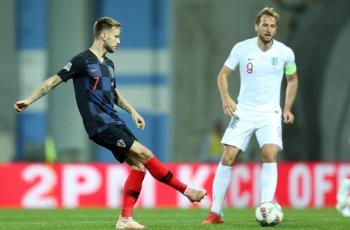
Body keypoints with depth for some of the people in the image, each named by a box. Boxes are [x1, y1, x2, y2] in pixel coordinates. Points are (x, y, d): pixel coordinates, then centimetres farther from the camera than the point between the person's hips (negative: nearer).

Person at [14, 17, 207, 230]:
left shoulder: (108, 64, 17)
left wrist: (132, 111, 23)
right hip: (100, 126, -9)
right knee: (144, 154, -14)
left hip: (115, 124, 9)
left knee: (137, 164, -1)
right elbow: (54, 81, -6)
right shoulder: (83, 61, -7)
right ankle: (185, 190, -7)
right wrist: (29, 100, -11)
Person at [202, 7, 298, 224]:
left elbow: (292, 79, 15)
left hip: (270, 113, 0)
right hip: (244, 111, 0)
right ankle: (216, 212, 1)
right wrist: (226, 98, -12)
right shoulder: (242, 48, -6)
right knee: (228, 157, -7)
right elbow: (223, 74, 5)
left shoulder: (285, 53, -3)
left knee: (270, 154, -22)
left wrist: (288, 108, 7)